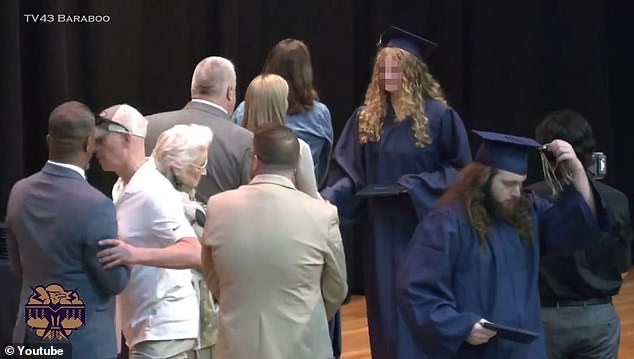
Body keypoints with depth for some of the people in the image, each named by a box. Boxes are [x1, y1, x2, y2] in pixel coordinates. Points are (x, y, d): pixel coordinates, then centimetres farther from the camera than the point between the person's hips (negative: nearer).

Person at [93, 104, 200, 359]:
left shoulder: (153, 192, -20)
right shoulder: (121, 187, 9)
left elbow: (195, 254, -30)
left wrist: (137, 255, -41)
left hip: (162, 329, -10)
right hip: (142, 326, 10)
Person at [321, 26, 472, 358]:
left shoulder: (439, 116, -8)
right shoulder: (367, 117, 5)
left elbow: (461, 170, -5)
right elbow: (349, 173, 5)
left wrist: (417, 186, -16)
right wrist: (328, 198, -13)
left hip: (423, 229, -4)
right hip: (382, 231, 4)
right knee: (386, 311, 8)